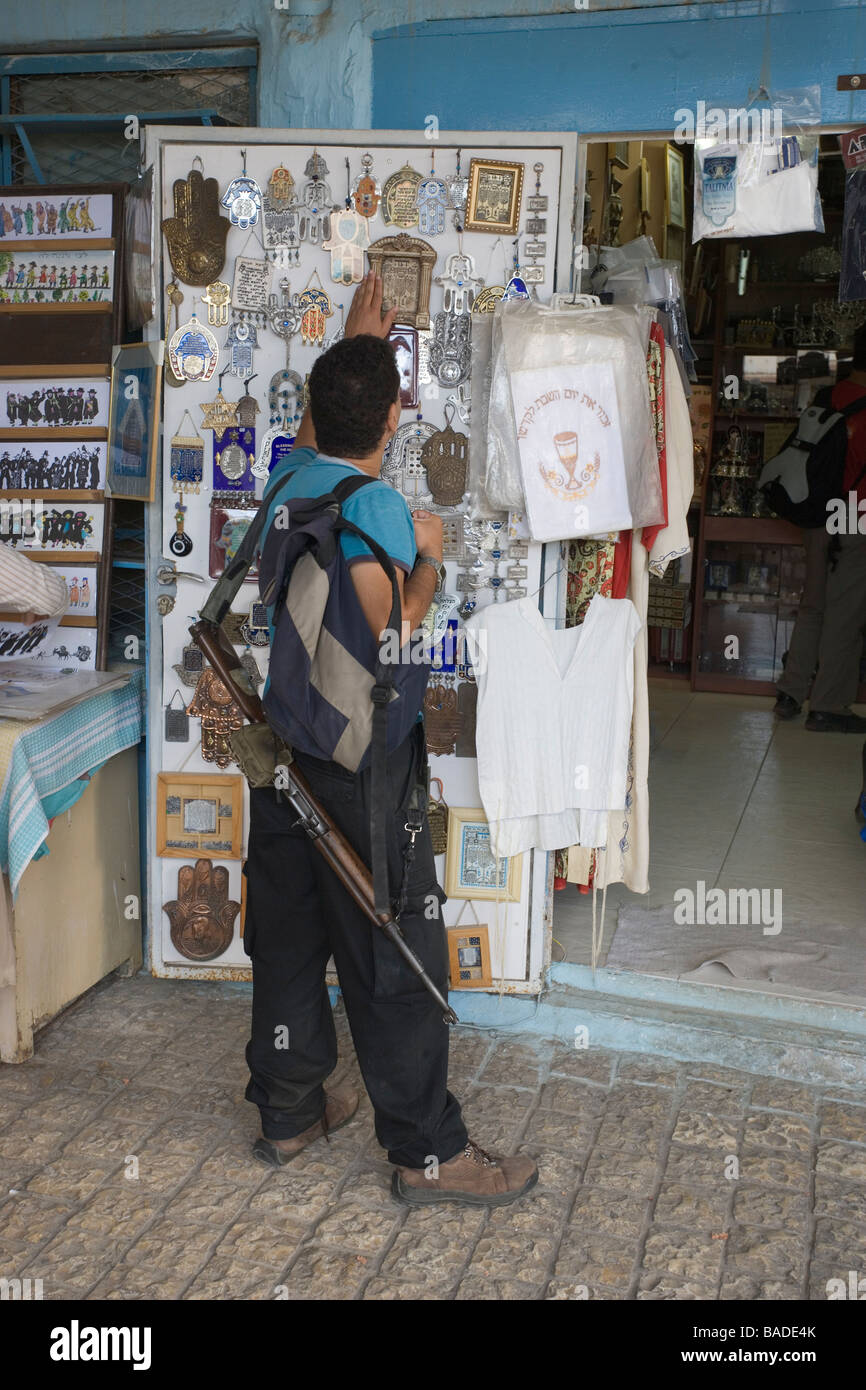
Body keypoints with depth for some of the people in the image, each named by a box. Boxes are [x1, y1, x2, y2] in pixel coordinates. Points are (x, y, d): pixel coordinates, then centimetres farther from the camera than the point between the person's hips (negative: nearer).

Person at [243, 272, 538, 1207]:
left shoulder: (288, 480, 4)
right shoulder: (377, 507, -18)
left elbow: (317, 426, 26)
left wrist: (356, 342, 37)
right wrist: (430, 559, -6)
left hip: (283, 745, 8)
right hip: (360, 759, -8)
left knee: (286, 937, 16)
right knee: (396, 958, 1)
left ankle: (287, 1112, 30)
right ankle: (428, 1154, 12)